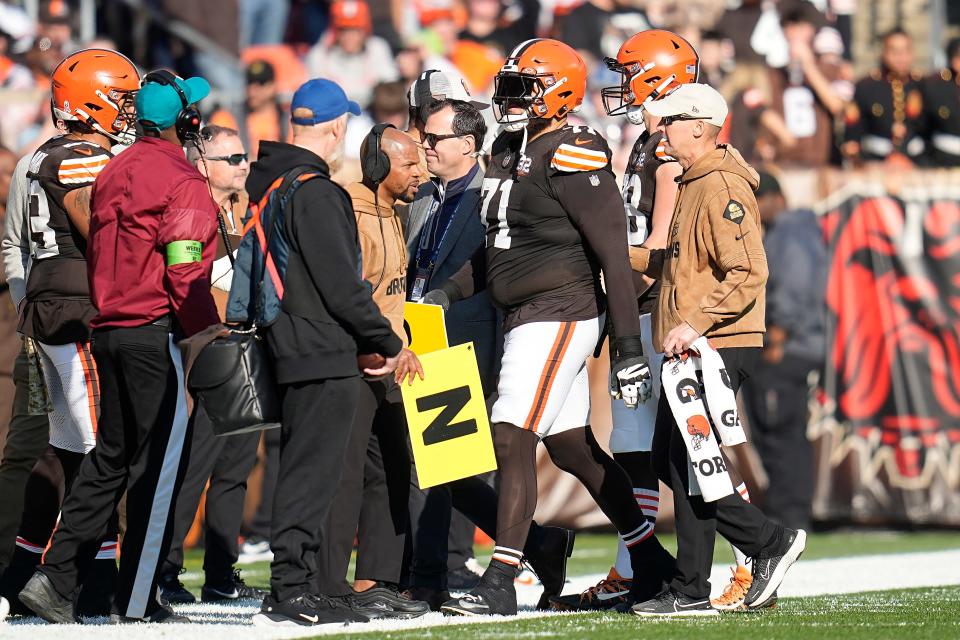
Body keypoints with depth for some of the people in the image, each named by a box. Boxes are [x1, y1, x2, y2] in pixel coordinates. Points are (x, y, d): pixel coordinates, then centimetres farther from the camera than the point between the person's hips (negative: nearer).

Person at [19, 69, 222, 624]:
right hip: (156, 333, -8)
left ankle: (57, 578, 10)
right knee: (159, 462, -2)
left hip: (108, 328, 8)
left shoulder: (115, 172, 14)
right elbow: (184, 268, -16)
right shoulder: (182, 182, -11)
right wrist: (205, 326, -7)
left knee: (112, 456, 15)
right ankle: (136, 603, 0)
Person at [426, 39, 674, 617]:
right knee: (574, 450, 15)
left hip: (559, 317, -10)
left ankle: (500, 584, -13)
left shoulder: (574, 159, -15)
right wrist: (449, 291, 11)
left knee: (512, 440, -14)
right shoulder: (510, 152, 13)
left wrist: (628, 347, -20)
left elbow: (614, 256, -18)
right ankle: (651, 561, 26)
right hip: (527, 318, 10)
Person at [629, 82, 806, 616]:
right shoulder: (694, 183, 17)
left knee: (688, 464, -7)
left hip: (719, 347, -11)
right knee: (668, 463, 11)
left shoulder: (721, 188, -15)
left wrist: (695, 323, -25)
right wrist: (628, 254, 15)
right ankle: (769, 543, 15)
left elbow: (748, 272, -23)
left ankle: (691, 591, 1)